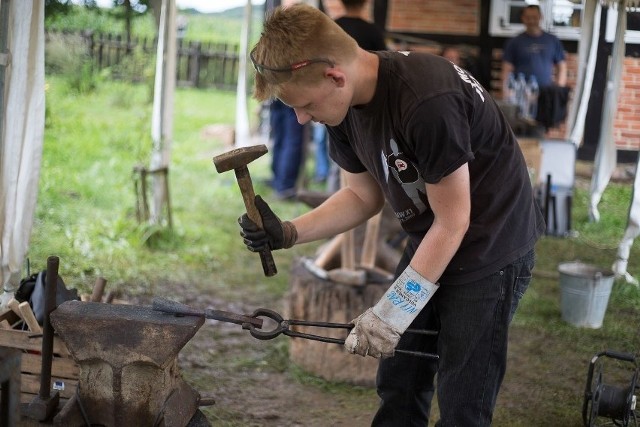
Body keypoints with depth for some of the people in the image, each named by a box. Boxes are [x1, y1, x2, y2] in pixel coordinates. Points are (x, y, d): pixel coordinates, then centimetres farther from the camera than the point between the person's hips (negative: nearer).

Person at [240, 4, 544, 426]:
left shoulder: (427, 102, -32)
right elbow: (364, 195, 7)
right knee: (398, 389, 12)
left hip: (492, 248, -8)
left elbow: (452, 223, -23)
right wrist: (287, 233, -9)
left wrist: (391, 314, -16)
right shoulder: (347, 103, -6)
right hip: (431, 241, 8)